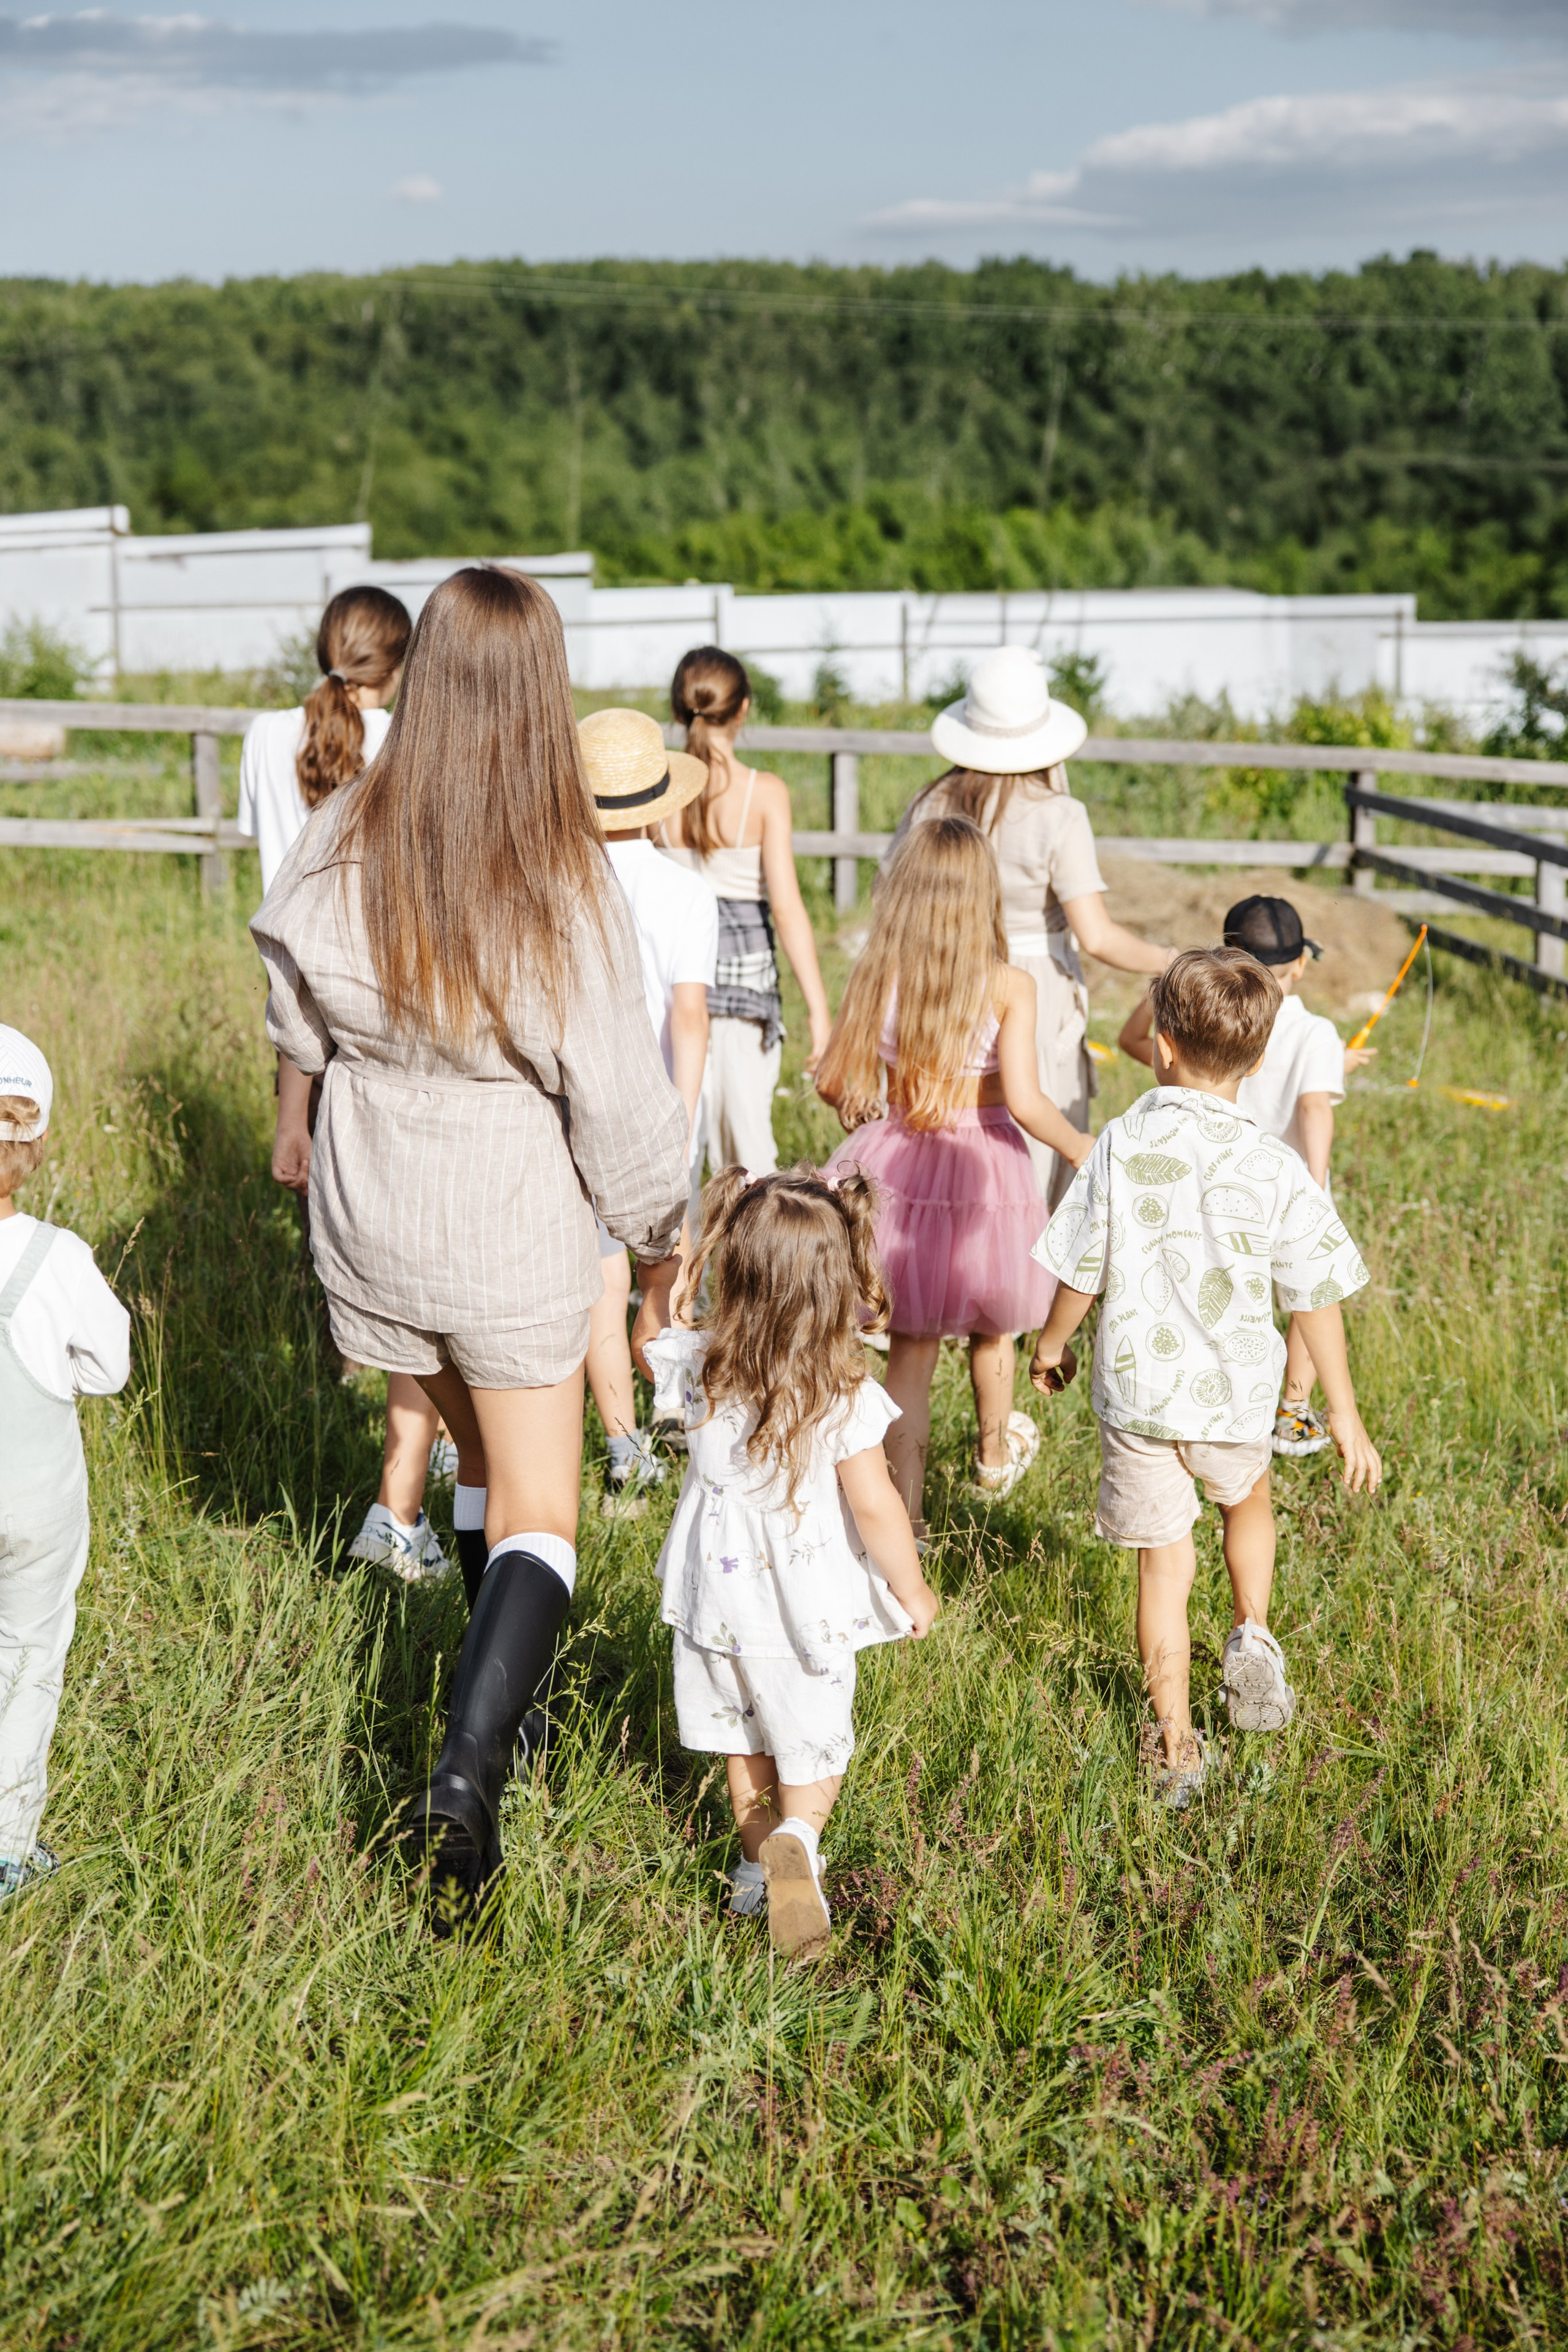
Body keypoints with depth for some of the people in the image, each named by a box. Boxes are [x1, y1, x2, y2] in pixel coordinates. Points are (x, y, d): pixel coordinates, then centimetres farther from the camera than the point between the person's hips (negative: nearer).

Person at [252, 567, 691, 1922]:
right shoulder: (566, 885, -22)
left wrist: (298, 1115, 28)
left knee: (482, 1461, 26)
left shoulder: (348, 844, -11)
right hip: (515, 1233, -4)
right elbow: (618, 1096, -15)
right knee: (535, 1515, 4)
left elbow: (299, 1006, 7)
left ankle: (511, 1697, 42)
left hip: (372, 1218, 4)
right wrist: (663, 1234, 2)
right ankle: (469, 1767, -15)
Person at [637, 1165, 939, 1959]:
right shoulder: (845, 1399, -23)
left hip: (719, 1599, 3)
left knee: (743, 1732, 24)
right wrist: (911, 1589, -6)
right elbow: (874, 1507, -20)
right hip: (806, 1610, -3)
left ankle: (758, 1858, 35)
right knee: (813, 1741, 14)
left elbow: (648, 1343, 11)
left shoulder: (702, 1363, -13)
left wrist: (670, 1270, 18)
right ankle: (795, 1837, -12)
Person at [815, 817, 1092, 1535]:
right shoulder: (1008, 986, -15)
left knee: (911, 1349, 12)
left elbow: (831, 1081, -1)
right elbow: (1024, 1102, -21)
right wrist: (1079, 1147, -2)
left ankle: (906, 1518, 12)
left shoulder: (875, 977, -8)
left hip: (895, 1166, 1)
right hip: (983, 1174, -1)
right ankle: (996, 1455, 50)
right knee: (989, 1324, 26)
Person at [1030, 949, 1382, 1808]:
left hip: (1136, 1390, 0)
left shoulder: (1122, 1146, -13)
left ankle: (1175, 1747, 12)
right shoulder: (1274, 1170, -12)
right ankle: (1252, 1634, 20)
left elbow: (1081, 1270, -4)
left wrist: (1052, 1343, 16)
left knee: (1163, 1564, 9)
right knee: (1246, 1499, 33)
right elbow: (1316, 1300, -7)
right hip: (1235, 1395, 1)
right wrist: (1344, 1416, 3)